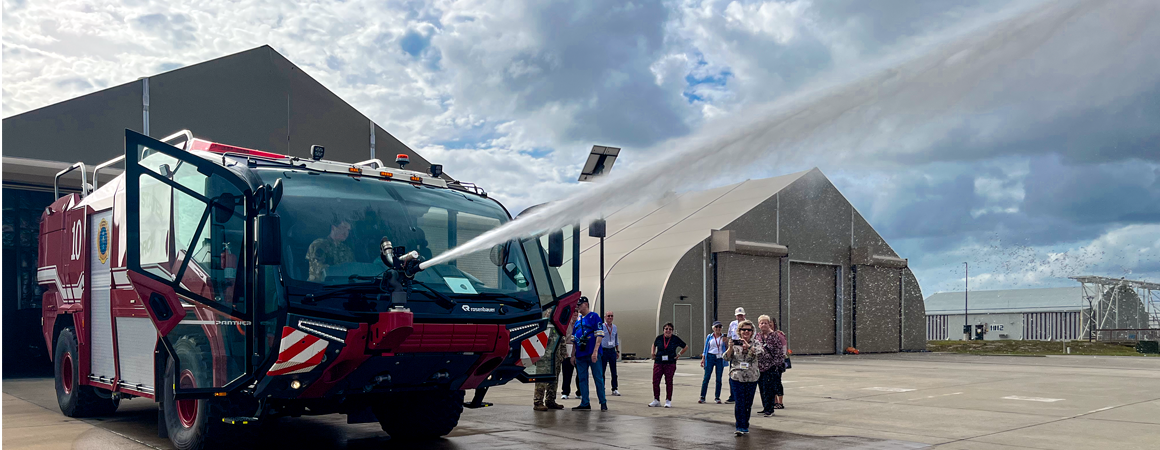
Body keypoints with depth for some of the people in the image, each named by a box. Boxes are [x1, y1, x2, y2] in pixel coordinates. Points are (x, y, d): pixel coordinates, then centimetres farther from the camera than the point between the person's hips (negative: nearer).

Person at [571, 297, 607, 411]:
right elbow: (574, 339, 22)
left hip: (592, 354, -7)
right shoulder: (578, 320, 18)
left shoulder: (594, 316, -3)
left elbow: (599, 335, -10)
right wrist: (573, 355, 17)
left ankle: (603, 403, 4)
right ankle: (585, 403, 13)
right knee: (582, 379, 7)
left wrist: (595, 351, -19)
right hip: (580, 355, 7)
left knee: (598, 378, -3)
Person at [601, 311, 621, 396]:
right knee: (602, 371, 0)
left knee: (614, 370, 4)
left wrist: (617, 351, 16)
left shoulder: (614, 327, 11)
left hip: (612, 350, 4)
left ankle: (614, 389, 10)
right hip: (603, 350, -4)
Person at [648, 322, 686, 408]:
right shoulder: (659, 338, 4)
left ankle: (668, 401, 11)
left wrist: (679, 354, 4)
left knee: (669, 382, 1)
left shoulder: (675, 339, -2)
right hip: (658, 363, 2)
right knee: (655, 382, -2)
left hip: (670, 363, -2)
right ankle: (656, 400, 10)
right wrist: (653, 354, 13)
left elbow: (686, 347, 11)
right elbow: (654, 345, 26)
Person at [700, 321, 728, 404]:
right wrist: (703, 358, 4)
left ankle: (717, 397, 11)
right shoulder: (709, 337, 8)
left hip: (720, 358, 1)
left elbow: (727, 349, 8)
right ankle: (702, 397, -1)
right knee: (706, 377, -5)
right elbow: (705, 348, 10)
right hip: (710, 357, -1)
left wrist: (726, 342, -9)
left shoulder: (724, 337, 9)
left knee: (719, 378, 2)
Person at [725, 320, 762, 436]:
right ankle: (741, 427, -5)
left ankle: (745, 426, 22)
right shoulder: (735, 344, 4)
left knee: (748, 403, 8)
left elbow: (760, 353, -16)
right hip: (736, 377, -1)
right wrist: (730, 347, -18)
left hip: (752, 378, 1)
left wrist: (748, 346, -30)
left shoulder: (755, 344, 4)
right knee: (739, 402, -8)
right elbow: (726, 358, -1)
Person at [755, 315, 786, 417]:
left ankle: (769, 409, -1)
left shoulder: (775, 336, -5)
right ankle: (765, 407, 20)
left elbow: (779, 351, -6)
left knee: (769, 388, -7)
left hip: (771, 366, -5)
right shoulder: (757, 336, 9)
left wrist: (777, 364, -10)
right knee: (762, 388, 9)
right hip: (760, 366, 5)